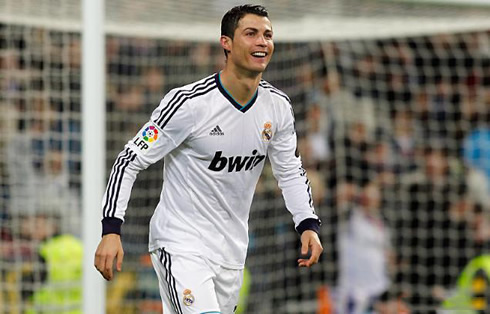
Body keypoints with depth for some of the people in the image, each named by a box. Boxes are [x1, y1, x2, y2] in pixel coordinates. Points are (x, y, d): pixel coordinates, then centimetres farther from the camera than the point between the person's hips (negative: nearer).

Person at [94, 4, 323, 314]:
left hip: (231, 251, 7)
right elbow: (131, 161, -13)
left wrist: (309, 225, 0)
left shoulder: (278, 106, 1)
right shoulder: (189, 103, -18)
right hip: (181, 242, -7)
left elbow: (291, 171, 16)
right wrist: (111, 231, -22)